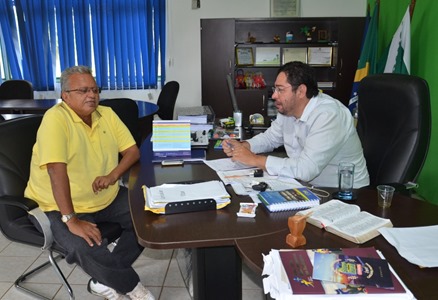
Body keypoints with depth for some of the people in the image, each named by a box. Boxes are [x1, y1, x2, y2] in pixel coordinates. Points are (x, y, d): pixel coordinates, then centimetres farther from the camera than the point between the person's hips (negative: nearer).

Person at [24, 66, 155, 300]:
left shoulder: (106, 114, 2)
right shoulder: (56, 118, -19)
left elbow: (132, 150, 3)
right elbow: (56, 170, -28)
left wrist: (113, 176, -17)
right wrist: (71, 220, -32)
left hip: (108, 199, 7)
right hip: (65, 208, -6)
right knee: (88, 250, -31)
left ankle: (105, 280, 1)